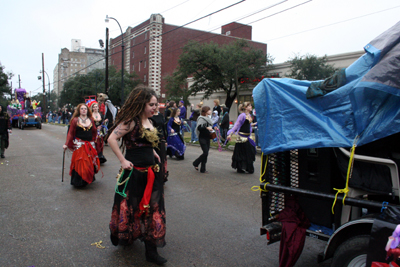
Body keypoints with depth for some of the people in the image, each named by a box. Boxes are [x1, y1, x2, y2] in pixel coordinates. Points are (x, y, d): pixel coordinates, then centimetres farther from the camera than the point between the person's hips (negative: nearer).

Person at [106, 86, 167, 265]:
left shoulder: (149, 122, 10)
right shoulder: (131, 121, -15)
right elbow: (112, 139, -22)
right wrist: (123, 161, -21)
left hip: (151, 172, 7)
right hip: (134, 173, -7)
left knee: (152, 208, 8)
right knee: (131, 207, 11)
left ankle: (151, 250, 18)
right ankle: (125, 238, 38)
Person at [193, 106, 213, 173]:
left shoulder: (208, 118, 15)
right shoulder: (201, 118, -12)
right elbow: (199, 127, -24)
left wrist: (211, 128, 13)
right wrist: (206, 128, -30)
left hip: (207, 138, 9)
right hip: (202, 138, -8)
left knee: (206, 153, 7)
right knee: (205, 153, -12)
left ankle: (203, 169, 13)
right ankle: (196, 163, 9)